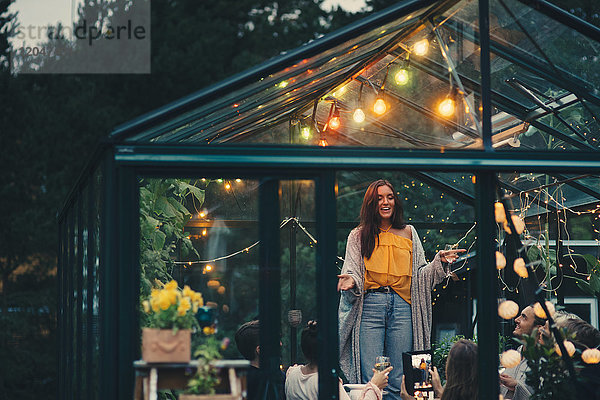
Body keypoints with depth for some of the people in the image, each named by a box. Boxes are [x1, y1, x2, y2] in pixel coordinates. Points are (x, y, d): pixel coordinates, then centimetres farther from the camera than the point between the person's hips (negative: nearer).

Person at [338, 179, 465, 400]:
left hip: (402, 307, 2)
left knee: (398, 382, -1)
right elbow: (352, 272, 7)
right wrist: (350, 281, -15)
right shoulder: (359, 235, 12)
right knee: (370, 380, -8)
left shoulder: (408, 233, 17)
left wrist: (439, 262, 0)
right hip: (370, 306, -1)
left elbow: (420, 274, 16)